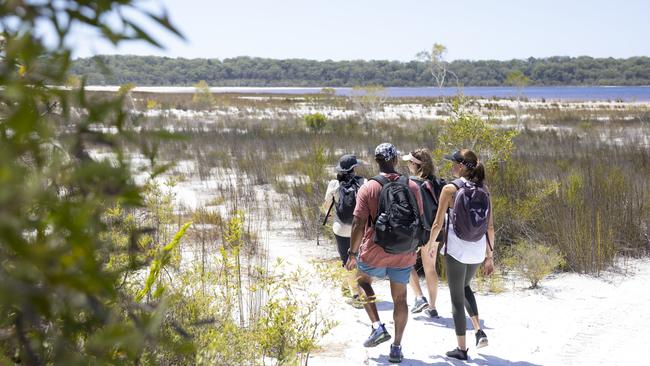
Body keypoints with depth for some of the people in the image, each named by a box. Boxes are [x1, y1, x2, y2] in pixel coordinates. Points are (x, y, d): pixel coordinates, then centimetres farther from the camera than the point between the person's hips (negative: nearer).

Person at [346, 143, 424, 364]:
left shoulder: (368, 188, -10)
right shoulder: (412, 187, -2)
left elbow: (358, 224, -13)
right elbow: (420, 221, 5)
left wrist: (352, 253, -3)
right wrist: (414, 246, 20)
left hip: (374, 254, -2)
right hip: (404, 255, 2)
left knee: (363, 281, 26)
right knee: (400, 299, 15)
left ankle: (377, 326, 12)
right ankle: (397, 348, 18)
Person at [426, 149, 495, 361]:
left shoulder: (450, 189, -11)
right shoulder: (483, 189, 3)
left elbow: (438, 223, -6)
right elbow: (490, 227, 4)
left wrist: (431, 245, 12)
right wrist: (490, 256, 12)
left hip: (457, 250, -5)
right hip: (478, 251, 5)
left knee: (457, 299, 9)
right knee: (465, 287, 29)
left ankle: (461, 349, 15)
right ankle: (479, 331, 15)